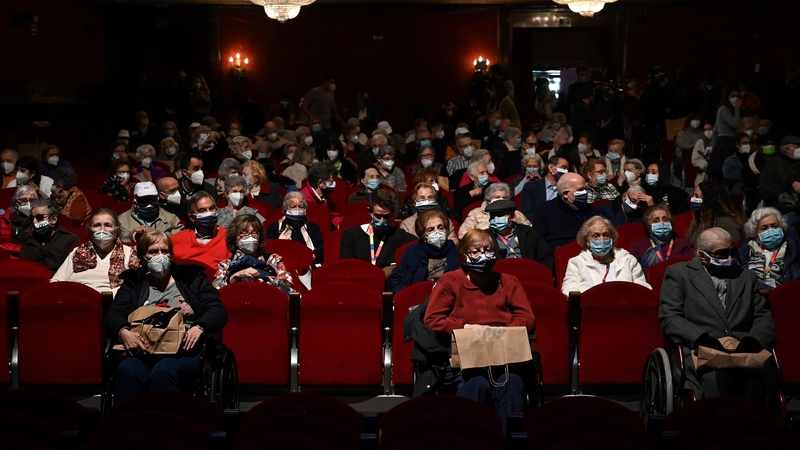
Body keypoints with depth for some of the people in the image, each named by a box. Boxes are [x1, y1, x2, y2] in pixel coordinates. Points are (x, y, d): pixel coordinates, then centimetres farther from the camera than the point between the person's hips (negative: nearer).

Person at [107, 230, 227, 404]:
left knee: (163, 371, -36)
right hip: (144, 353, 1)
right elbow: (113, 316, 8)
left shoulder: (192, 278, 16)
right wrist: (123, 332, -17)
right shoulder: (133, 283, 21)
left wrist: (199, 328, -16)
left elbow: (218, 311, 7)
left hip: (184, 352, -1)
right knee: (127, 370, -34)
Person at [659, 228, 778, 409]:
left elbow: (764, 317, 18)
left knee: (763, 373, -32)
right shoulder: (678, 273, 13)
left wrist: (752, 340, -5)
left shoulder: (746, 277, 26)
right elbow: (670, 318, 2)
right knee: (716, 376, -37)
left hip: (744, 351, 3)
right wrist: (703, 338, -15)